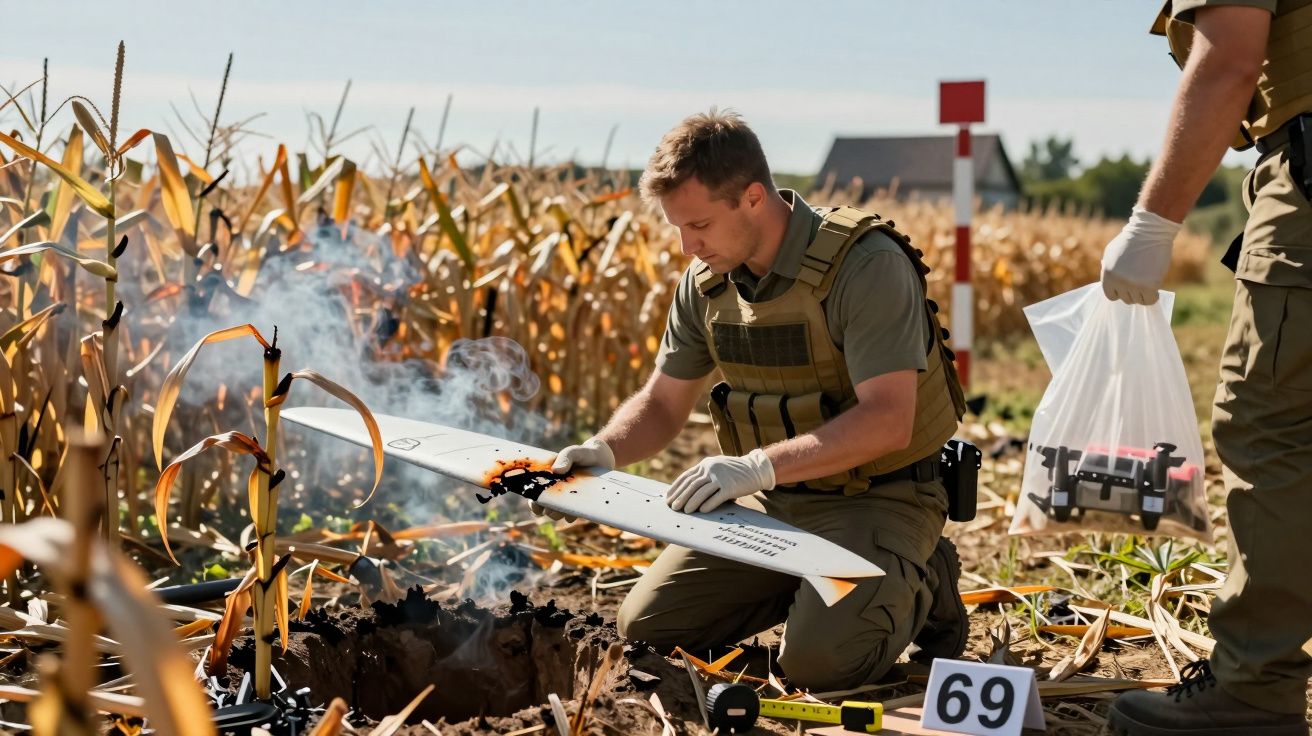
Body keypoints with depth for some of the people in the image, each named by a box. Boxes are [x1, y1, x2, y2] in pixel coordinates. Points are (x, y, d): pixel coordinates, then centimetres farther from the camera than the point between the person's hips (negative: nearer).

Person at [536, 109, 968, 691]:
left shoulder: (866, 265, -23)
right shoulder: (707, 280, -1)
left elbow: (887, 420, -31)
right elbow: (662, 404, 8)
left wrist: (760, 466, -40)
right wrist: (603, 450, -14)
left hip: (876, 497, -7)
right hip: (774, 499, 7)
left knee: (819, 659, -27)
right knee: (647, 628, 0)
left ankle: (920, 584, 5)